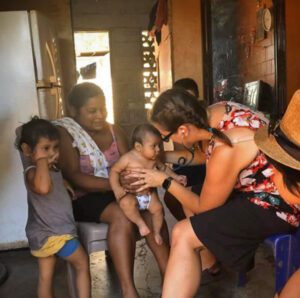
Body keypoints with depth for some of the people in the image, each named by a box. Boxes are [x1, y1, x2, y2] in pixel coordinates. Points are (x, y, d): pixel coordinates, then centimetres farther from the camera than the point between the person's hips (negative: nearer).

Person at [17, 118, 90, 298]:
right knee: (83, 264, 7)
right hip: (52, 234, -9)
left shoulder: (53, 169, 7)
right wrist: (42, 161, -34)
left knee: (45, 277, 17)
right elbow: (43, 187, -47)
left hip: (46, 233, 9)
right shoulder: (32, 172, -22)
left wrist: (64, 183, 11)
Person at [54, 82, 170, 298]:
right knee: (121, 214, -33)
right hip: (82, 199, -5)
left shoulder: (114, 130, 9)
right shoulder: (63, 132, -8)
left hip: (115, 191, 5)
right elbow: (73, 177, -19)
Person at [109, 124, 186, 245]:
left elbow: (163, 168, 19)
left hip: (149, 193, 5)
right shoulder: (128, 158, -16)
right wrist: (116, 188, -26)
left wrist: (175, 177, 8)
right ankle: (141, 223, -16)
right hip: (131, 195, -5)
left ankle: (157, 232, 10)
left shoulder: (153, 159, 2)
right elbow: (114, 171, -12)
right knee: (126, 203, -35)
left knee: (158, 207, -14)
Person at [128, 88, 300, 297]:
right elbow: (206, 153, 13)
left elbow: (204, 207, -12)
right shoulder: (215, 112, -9)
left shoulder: (224, 152, -31)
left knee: (183, 235, -19)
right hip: (263, 187, 9)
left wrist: (165, 181, -4)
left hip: (276, 205, -9)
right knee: (189, 192, 18)